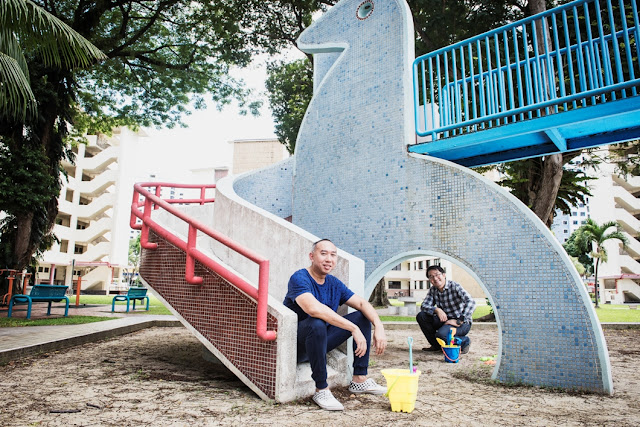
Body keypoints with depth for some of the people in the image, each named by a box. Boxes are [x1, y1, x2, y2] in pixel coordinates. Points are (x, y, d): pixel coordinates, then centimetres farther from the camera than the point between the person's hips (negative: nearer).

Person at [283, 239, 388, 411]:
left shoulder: (334, 284, 5)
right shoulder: (299, 278, -19)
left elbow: (362, 303, 3)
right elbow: (314, 309, -36)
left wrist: (379, 327, -17)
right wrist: (354, 329, -37)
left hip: (321, 340, 8)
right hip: (297, 345, -7)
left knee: (363, 316, 0)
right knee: (316, 324, -38)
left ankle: (359, 379, 3)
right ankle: (321, 390, -21)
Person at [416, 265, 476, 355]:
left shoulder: (455, 286, -16)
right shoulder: (433, 290, 2)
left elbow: (471, 303, -28)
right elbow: (424, 306, -4)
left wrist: (459, 321, -31)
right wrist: (436, 310, -24)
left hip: (462, 323, -6)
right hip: (445, 320, 7)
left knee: (441, 334, -34)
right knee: (421, 316, -10)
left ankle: (464, 341, -3)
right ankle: (436, 345, 6)